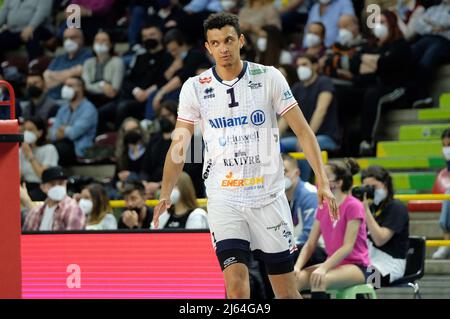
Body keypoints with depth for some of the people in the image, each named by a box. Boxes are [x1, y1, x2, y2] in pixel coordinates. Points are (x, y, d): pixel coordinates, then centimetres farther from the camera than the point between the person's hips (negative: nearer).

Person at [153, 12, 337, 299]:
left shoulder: (268, 77, -2)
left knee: (287, 291, 5)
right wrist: (166, 194, -6)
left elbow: (303, 130, 0)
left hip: (268, 197, 0)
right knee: (236, 286, -17)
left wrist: (322, 182, -8)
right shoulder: (195, 88, 1)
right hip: (224, 200, 0)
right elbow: (179, 145, 6)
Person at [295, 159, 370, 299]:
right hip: (333, 264, 6)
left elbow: (348, 246, -18)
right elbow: (310, 244, 6)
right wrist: (297, 266, -12)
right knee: (296, 278, -20)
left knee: (319, 279, -34)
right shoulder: (323, 207, 9)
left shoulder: (353, 206, -11)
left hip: (357, 267, -6)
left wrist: (323, 268, -29)